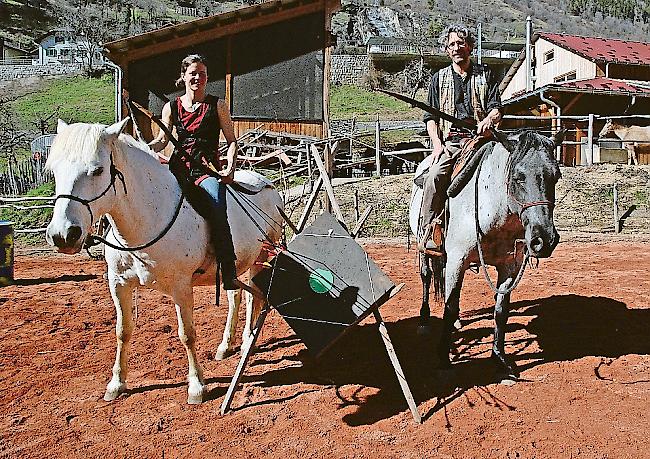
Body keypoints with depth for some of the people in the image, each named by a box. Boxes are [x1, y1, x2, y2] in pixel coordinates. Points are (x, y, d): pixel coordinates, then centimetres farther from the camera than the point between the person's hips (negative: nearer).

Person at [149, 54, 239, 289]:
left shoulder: (217, 105, 11)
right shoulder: (171, 107, 16)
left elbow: (232, 141, 9)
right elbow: (162, 140, 15)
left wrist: (230, 166, -8)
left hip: (208, 166, -3)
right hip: (180, 165, 4)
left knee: (216, 202, -31)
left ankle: (228, 272, -31)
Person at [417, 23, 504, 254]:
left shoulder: (485, 75, 19)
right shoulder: (439, 78, 19)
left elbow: (496, 108, 10)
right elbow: (431, 117, 15)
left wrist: (489, 119, -15)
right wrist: (437, 144, -2)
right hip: (449, 140, 0)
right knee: (434, 176, -29)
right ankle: (428, 232, -26)